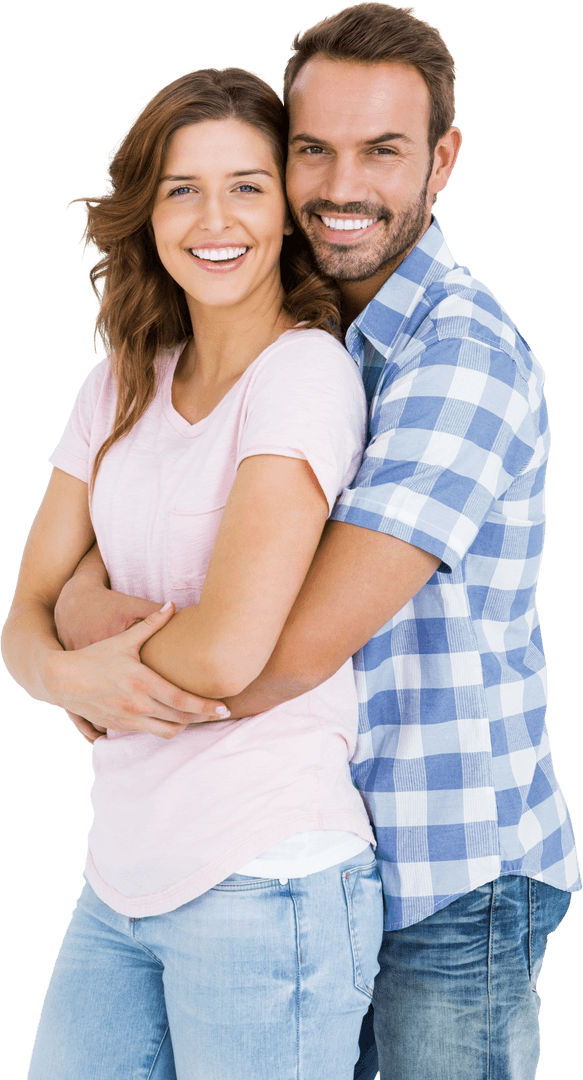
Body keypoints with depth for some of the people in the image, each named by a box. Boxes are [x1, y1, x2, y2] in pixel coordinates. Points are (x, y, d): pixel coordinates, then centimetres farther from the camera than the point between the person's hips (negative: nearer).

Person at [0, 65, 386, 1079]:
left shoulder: (308, 371, -12)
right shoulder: (117, 389, 9)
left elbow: (227, 651, -21)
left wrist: (83, 661, -3)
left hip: (265, 883, -6)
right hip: (123, 879, 7)